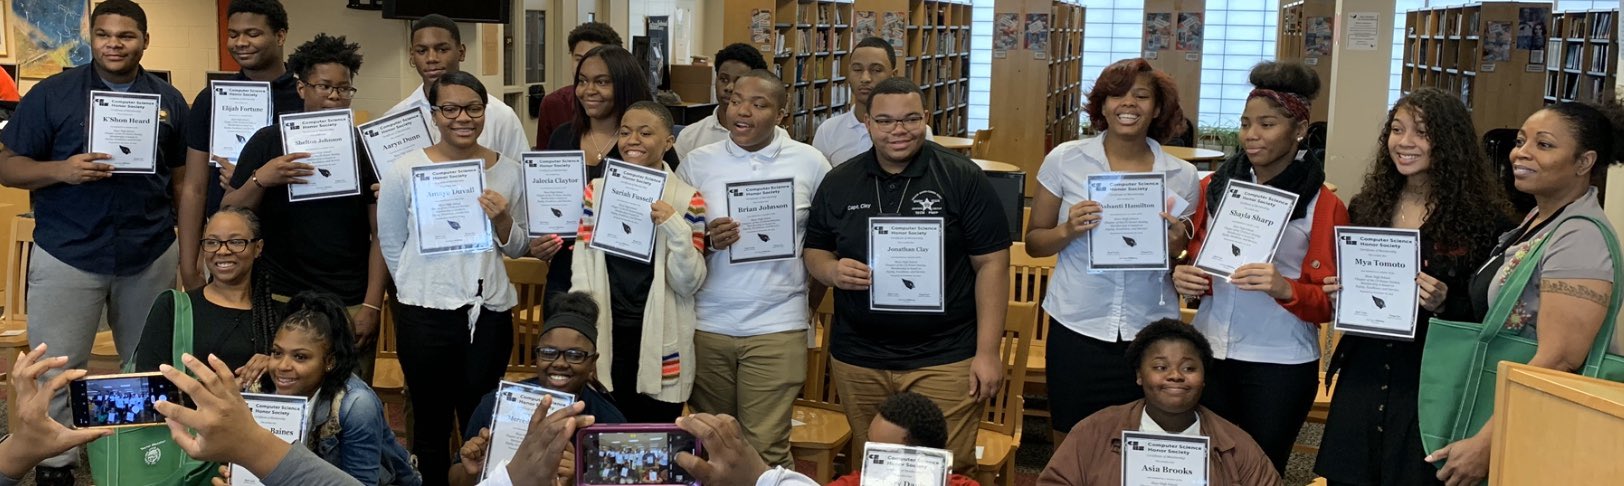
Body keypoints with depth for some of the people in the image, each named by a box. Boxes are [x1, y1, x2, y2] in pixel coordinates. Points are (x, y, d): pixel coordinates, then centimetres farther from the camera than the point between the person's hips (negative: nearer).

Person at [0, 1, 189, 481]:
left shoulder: (168, 100, 6)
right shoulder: (52, 94, -1)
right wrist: (62, 170, -22)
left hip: (151, 256, 2)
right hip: (67, 256, -2)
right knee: (55, 370, 3)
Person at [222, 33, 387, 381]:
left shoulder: (365, 148, 4)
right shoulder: (268, 141, 4)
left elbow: (381, 233, 2)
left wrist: (372, 305, -6)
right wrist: (260, 179, -15)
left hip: (352, 307, 0)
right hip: (283, 300, 0)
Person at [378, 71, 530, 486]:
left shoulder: (508, 171, 1)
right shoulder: (403, 171, -5)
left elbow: (517, 249, 8)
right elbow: (390, 244, 5)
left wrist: (502, 221, -11)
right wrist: (426, 287, 6)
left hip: (490, 312, 2)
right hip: (424, 315, -1)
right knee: (432, 425, 11)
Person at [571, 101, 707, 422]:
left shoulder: (687, 199, -2)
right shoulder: (597, 191, 5)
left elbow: (689, 284, -5)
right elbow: (581, 272, 3)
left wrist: (676, 230, -20)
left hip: (660, 343, -2)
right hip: (605, 338, 2)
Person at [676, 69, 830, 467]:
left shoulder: (809, 163, -1)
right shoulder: (698, 162, 2)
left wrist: (810, 305, 4)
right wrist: (707, 241, -12)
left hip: (777, 328, -2)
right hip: (707, 325, 2)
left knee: (766, 449, -1)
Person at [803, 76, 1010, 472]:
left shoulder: (963, 179, -5)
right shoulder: (838, 183, 5)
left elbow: (991, 263, -5)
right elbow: (814, 252, 14)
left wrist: (987, 351, -9)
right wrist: (833, 271, -11)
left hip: (944, 360, -3)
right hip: (857, 361, 4)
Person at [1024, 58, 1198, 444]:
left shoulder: (1182, 176, 3)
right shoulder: (1065, 160, -1)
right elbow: (1034, 244, 4)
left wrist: (1177, 246, -8)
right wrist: (1068, 230, -16)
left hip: (1150, 334, 1)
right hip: (1076, 329, -1)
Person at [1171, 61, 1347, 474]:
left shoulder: (1323, 205, -6)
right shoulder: (1214, 186, 4)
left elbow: (1329, 301, -5)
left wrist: (1284, 289, -25)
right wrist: (1182, 278, -9)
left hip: (1281, 365, -3)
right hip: (1210, 353, 3)